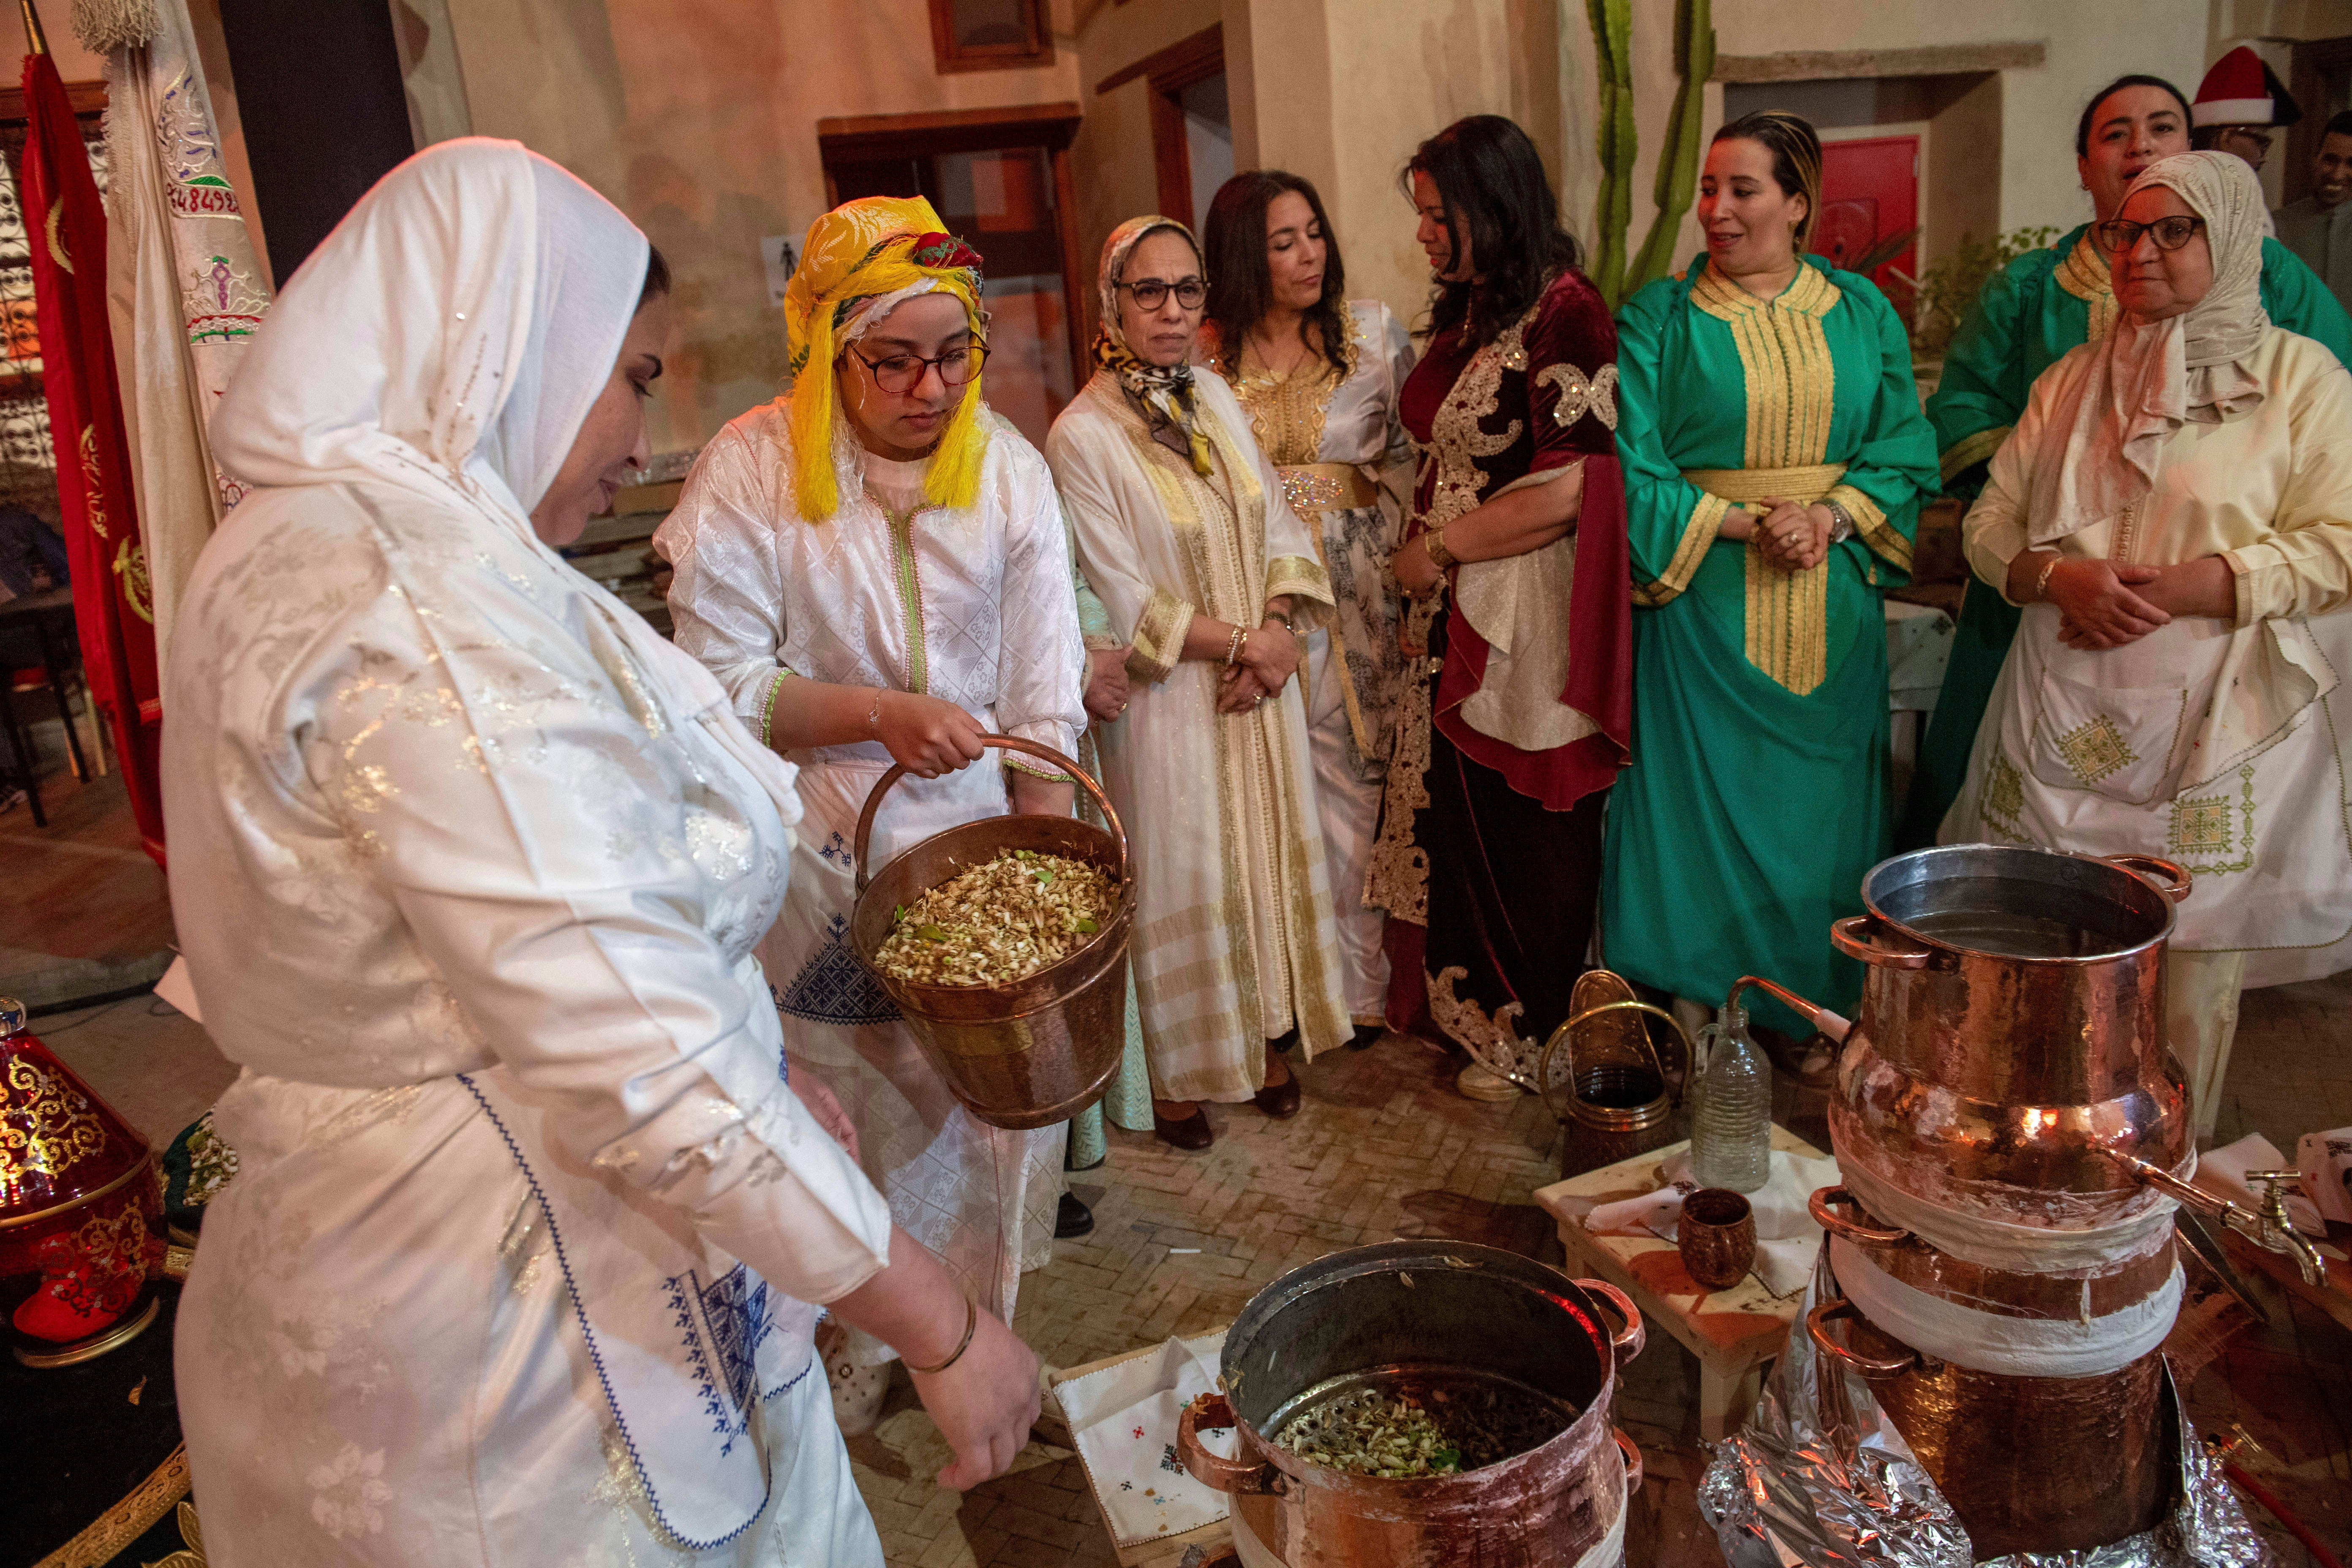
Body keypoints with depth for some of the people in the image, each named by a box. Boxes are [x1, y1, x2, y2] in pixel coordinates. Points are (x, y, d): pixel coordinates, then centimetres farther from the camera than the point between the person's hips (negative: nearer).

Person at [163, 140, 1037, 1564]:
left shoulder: (316, 535, 9)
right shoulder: (420, 594, -25)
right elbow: (642, 1071, -30)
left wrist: (765, 1078, 17)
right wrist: (944, 1329, -22)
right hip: (516, 1320, -9)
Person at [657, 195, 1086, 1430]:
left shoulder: (1008, 467, -2)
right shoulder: (752, 470, -10)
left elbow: (1041, 703, -2)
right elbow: (723, 682, -10)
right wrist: (878, 712, -23)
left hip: (975, 825, 3)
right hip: (823, 844, -2)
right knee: (855, 1092, 8)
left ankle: (966, 1314, 35)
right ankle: (867, 1336, 32)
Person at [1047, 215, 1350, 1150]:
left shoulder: (1216, 399, 5)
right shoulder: (1083, 436, -15)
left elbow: (1280, 529, 6)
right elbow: (1124, 605, -16)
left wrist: (1280, 629, -11)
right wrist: (1241, 640, -14)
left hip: (1262, 685, 6)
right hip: (1169, 698, -6)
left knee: (1267, 859, 14)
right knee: (1181, 880, 6)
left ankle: (1264, 1038, 33)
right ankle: (1176, 1074, 25)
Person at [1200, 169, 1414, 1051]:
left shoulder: (1372, 330, 4)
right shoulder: (1204, 350, 3)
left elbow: (1411, 453, 3)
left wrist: (1387, 548, -8)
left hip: (1355, 589, 0)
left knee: (1354, 778, 5)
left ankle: (1360, 980, 20)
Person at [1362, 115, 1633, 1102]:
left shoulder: (1566, 314, -13)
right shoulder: (1464, 314, 13)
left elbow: (1564, 492, -18)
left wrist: (1436, 550, -10)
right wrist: (1421, 557, 7)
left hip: (1528, 616, -8)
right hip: (1455, 615, 8)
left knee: (1526, 828, 4)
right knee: (1460, 817, 14)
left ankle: (1541, 1036, 23)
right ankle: (1478, 1009, 30)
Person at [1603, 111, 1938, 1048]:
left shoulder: (1863, 314, 8)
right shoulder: (1659, 318, -1)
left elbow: (1906, 454, 6)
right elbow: (1630, 472, -7)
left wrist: (1831, 516, -12)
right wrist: (1748, 523, -15)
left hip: (1834, 608, 3)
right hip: (1702, 599, -3)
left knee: (1823, 807, 9)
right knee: (1704, 803, 0)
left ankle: (1822, 1013, 24)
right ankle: (1699, 1017, 14)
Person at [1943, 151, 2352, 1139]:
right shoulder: (2069, 382, 14)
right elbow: (1991, 524, 10)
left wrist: (2182, 589, -18)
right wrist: (2059, 577, -11)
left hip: (2211, 734, -3)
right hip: (2062, 723, 4)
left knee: (2190, 975, 3)